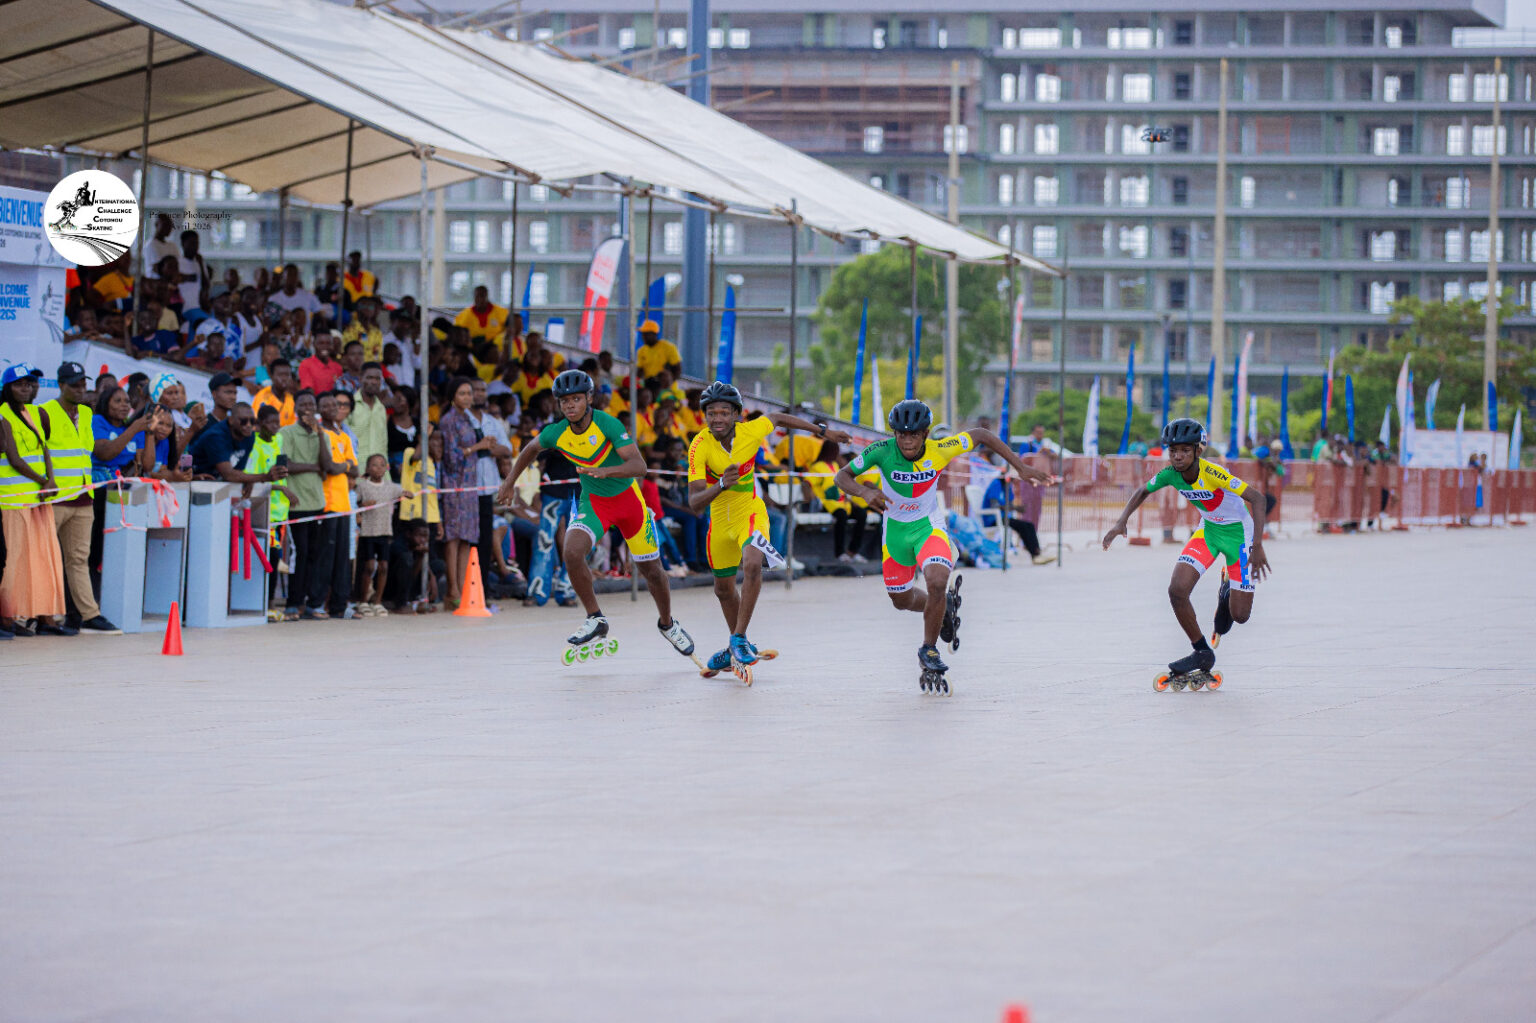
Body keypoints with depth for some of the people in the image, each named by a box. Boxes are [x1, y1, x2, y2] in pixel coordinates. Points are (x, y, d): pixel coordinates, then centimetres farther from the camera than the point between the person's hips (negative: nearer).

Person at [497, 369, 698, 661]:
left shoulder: (608, 425, -26)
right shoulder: (556, 433, -13)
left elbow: (639, 465, -35)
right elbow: (530, 449, 11)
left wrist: (605, 471, -50)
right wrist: (509, 483, 12)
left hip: (628, 498, -2)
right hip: (593, 502, 2)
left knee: (651, 570, 7)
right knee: (572, 551, -25)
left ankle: (667, 623, 35)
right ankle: (595, 620, -9)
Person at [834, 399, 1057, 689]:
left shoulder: (940, 450, -24)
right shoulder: (882, 451, -25)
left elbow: (981, 436, -10)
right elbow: (842, 475, -19)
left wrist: (1021, 467, -12)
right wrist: (865, 491, -41)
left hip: (928, 525, -2)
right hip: (895, 529, 2)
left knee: (937, 583, -27)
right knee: (902, 600, 15)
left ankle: (929, 651, -4)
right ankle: (944, 608, 50)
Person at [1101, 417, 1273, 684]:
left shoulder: (1213, 474, -32)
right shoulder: (1171, 474, -15)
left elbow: (1256, 498, -35)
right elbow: (1142, 492, 6)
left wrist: (1258, 547, -42)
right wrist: (1122, 521, -10)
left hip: (1238, 530, -5)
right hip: (1208, 529, 5)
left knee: (1239, 615, -6)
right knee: (1177, 590, -14)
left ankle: (1228, 589, 33)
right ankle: (1202, 653, 6)